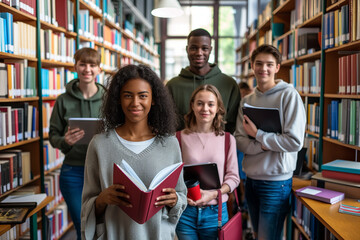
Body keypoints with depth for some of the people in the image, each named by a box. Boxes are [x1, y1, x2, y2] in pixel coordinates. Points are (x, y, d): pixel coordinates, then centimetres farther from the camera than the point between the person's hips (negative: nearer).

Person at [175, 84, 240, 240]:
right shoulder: (180, 137, -2)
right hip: (185, 211, 0)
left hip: (215, 212, 1)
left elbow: (233, 177, 1)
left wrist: (213, 194, -15)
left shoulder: (228, 139, 1)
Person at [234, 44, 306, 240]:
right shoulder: (246, 101, 6)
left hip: (276, 181, -5)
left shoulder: (289, 95, -9)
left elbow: (294, 142, -16)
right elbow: (240, 142, -1)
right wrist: (264, 145, -18)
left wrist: (258, 134, -13)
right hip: (251, 179, 6)